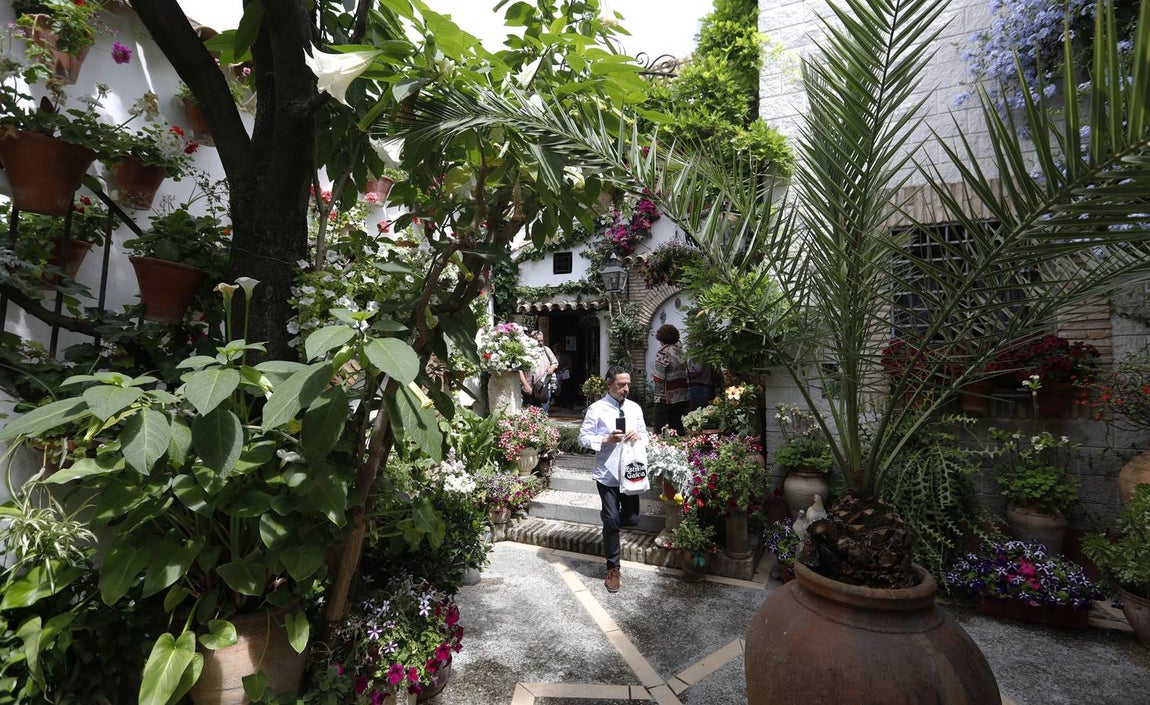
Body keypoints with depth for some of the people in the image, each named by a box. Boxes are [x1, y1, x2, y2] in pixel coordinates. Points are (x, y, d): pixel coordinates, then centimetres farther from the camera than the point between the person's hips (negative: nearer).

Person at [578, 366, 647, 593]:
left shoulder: (635, 408, 5)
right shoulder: (596, 409, -9)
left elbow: (645, 435, 13)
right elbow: (583, 438, -7)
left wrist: (638, 436, -10)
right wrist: (606, 440, -21)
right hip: (607, 475, -4)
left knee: (632, 519, 9)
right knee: (612, 521, 1)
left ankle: (611, 519, 44)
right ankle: (613, 568, 19)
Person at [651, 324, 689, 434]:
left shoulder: (663, 352, -12)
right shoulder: (682, 352, 7)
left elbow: (658, 377, -18)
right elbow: (687, 373, 9)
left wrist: (653, 376, 0)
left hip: (666, 398, -6)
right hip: (682, 398, 6)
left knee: (660, 431, 2)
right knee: (678, 429, 13)